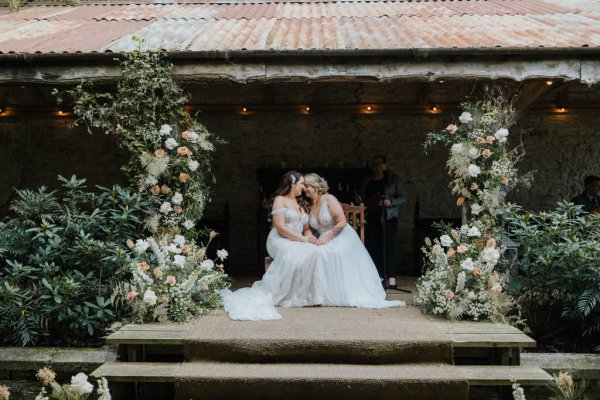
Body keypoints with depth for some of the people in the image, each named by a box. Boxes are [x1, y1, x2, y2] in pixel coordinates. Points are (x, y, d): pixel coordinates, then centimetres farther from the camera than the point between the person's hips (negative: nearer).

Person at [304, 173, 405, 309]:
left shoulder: (328, 199, -8)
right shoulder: (308, 207, 10)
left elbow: (342, 222, -15)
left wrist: (327, 238, -20)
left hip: (342, 237, -5)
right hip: (325, 242, 5)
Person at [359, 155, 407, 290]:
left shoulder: (394, 179, 5)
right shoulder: (367, 181, 16)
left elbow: (403, 198, 1)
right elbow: (362, 198, 21)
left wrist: (391, 202, -16)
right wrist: (362, 202, -1)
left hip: (388, 217, -4)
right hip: (371, 217, 4)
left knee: (388, 246, -10)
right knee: (373, 247, 0)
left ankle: (391, 279, -9)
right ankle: (380, 277, 7)